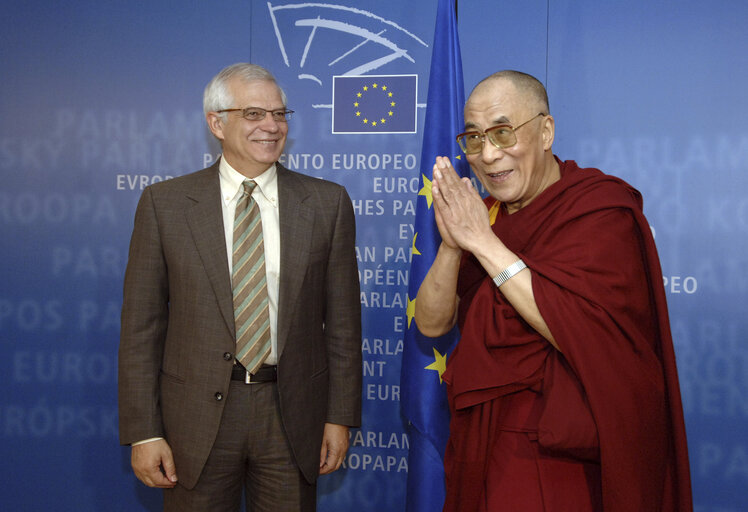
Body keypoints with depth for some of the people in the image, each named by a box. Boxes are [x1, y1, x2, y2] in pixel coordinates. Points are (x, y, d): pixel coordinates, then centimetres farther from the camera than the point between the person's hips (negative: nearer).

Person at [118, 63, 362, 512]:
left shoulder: (327, 203, 1)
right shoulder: (165, 203, -1)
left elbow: (342, 320, 3)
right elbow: (141, 326, -1)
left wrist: (340, 417, 1)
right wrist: (143, 432, -5)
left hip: (293, 414, 1)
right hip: (198, 416, 0)